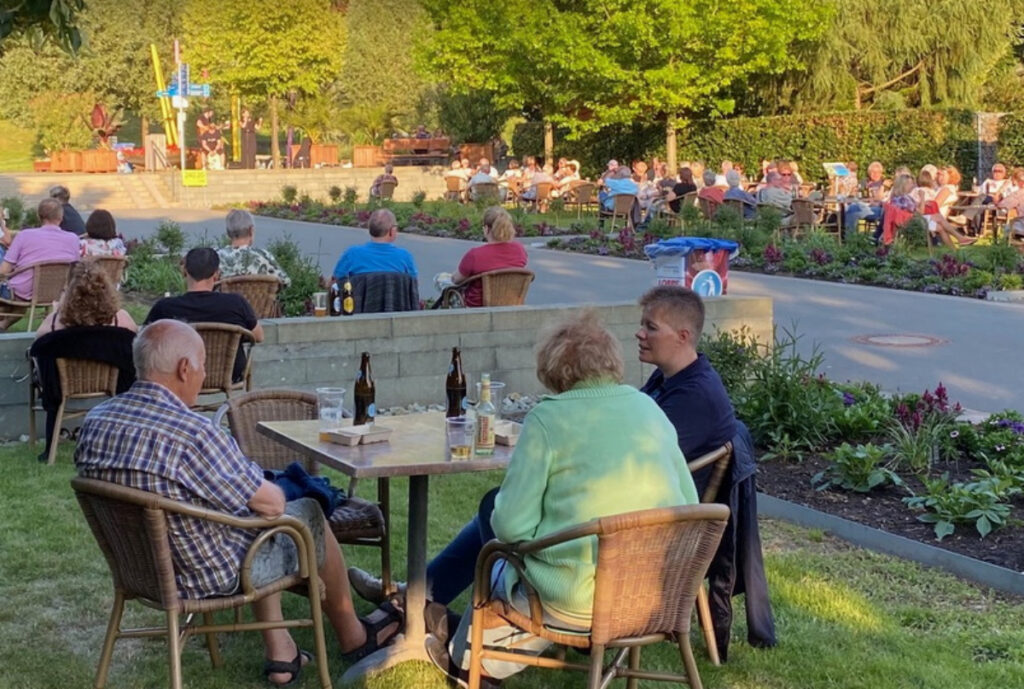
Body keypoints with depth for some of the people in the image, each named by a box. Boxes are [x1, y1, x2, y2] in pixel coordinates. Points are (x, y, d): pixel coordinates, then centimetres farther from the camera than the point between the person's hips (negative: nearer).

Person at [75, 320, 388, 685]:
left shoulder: (94, 422, -9)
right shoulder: (193, 433, -31)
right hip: (212, 575, -7)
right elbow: (273, 503, -22)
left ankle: (279, 654, 34)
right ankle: (353, 638, 41)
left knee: (249, 492, 30)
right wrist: (270, 491, 3)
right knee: (310, 514, 18)